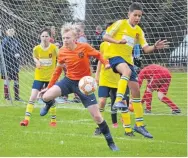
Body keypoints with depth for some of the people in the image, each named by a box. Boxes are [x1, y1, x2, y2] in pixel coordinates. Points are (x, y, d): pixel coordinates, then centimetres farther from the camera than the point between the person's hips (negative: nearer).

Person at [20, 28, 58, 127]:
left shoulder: (54, 48, -13)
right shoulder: (36, 48, -8)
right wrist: (37, 62, -8)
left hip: (51, 77, -1)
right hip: (39, 77, 1)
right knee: (32, 97, -9)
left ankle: (53, 120, 24)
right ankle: (26, 119, -8)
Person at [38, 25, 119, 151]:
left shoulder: (84, 47, -17)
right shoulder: (62, 52, -7)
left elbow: (98, 55, -1)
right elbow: (58, 70, 7)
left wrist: (106, 64, -21)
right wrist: (49, 87, 8)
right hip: (69, 80, 2)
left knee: (97, 116, -6)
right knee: (46, 96, -21)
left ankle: (110, 142, 11)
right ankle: (50, 104, 20)